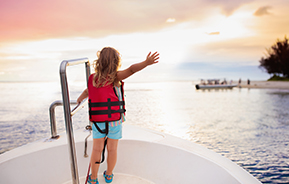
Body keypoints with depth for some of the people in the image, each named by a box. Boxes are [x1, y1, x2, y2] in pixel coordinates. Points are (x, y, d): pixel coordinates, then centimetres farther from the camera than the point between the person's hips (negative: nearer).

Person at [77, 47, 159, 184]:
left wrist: (80, 99, 33)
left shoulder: (92, 78, -6)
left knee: (97, 149, 15)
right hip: (115, 120, -2)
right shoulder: (115, 77, -18)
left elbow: (87, 92, 13)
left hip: (98, 121, 3)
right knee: (112, 149, 16)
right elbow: (131, 70, -36)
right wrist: (146, 63, -45)